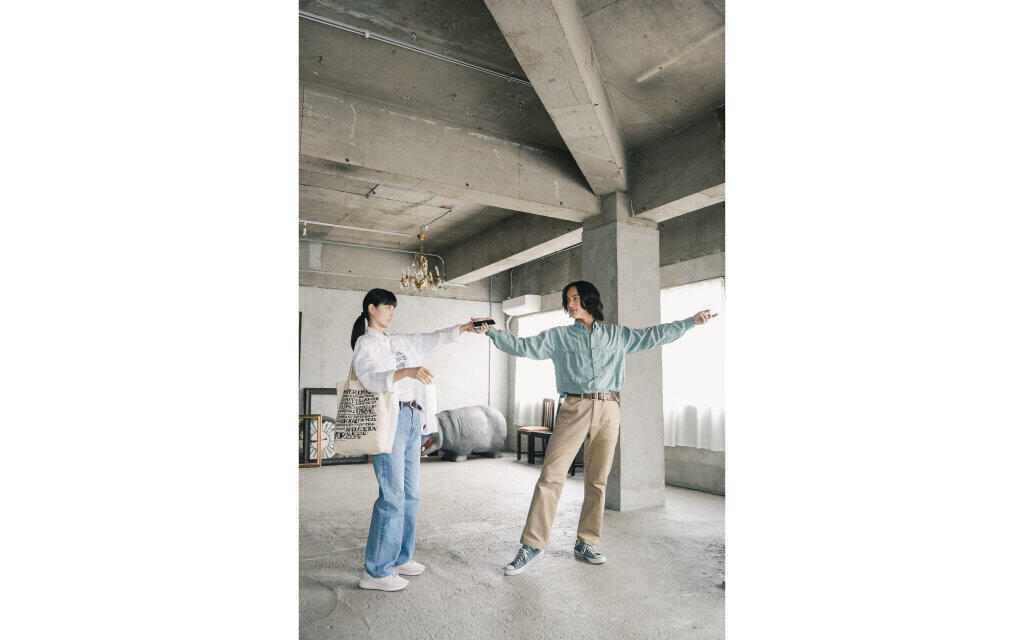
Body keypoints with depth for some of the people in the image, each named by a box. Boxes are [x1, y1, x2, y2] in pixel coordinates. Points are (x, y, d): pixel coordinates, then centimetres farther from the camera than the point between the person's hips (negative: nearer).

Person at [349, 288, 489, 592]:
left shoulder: (398, 343, 21)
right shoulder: (364, 344, -2)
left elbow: (431, 339, 24)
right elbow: (371, 378, -20)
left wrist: (463, 328, 14)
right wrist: (407, 372, -36)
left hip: (412, 420, 8)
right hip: (389, 420, -8)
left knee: (410, 495, 10)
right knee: (392, 496, -9)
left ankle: (399, 558, 22)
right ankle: (375, 571, 1)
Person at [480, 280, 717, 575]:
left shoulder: (616, 335, 16)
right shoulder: (558, 337, 12)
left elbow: (654, 335, 19)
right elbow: (522, 346, 9)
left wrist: (692, 321, 18)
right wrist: (492, 331, 1)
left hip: (608, 410, 2)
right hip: (574, 409, -1)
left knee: (597, 481, 5)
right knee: (550, 476, -9)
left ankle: (585, 543, 19)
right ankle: (532, 545, 0)